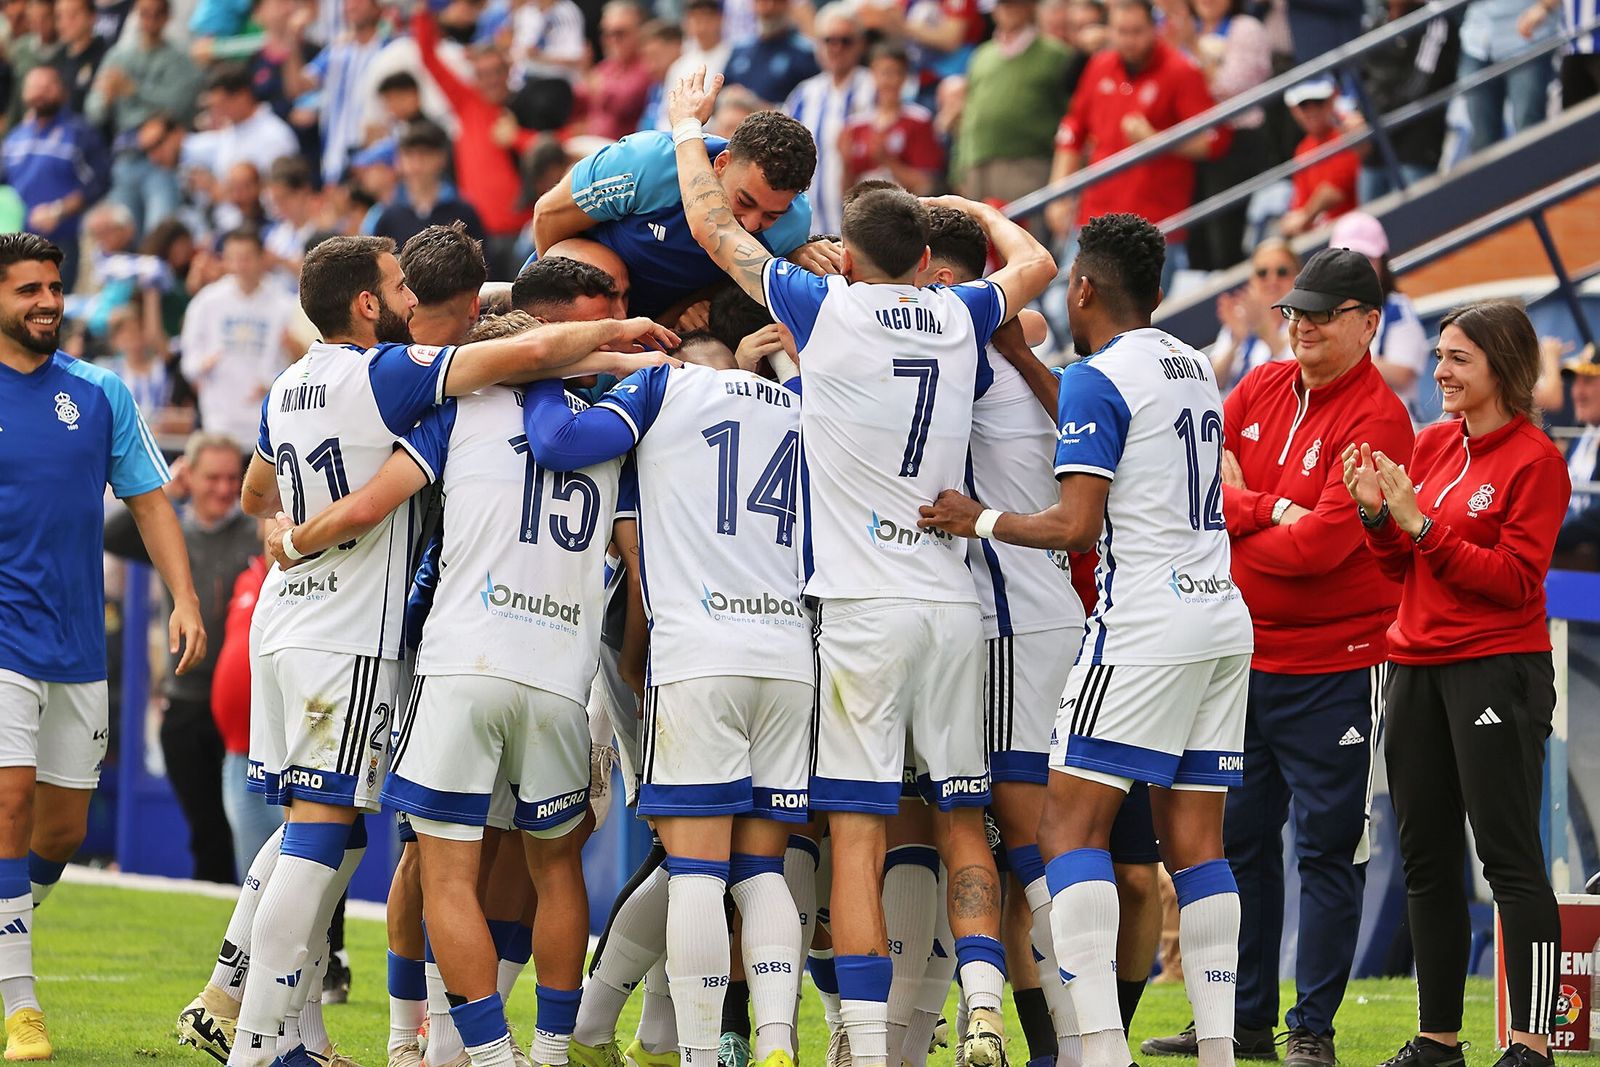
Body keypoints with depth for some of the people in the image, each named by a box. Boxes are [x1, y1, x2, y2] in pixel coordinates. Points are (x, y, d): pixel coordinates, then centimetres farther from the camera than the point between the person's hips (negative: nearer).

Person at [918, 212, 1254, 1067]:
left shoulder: (1098, 379, -9)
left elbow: (1076, 526, -14)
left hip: (1144, 626, -8)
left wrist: (981, 522, -1)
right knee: (1195, 840, 8)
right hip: (1223, 618, 8)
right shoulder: (1194, 370, 16)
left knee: (1071, 830, -6)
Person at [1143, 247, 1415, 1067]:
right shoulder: (1259, 390, 9)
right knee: (1237, 837, 11)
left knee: (1326, 847, -2)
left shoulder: (1378, 419, -12)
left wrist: (1233, 532, -8)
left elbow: (1324, 543, -20)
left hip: (1333, 668, -7)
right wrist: (1268, 510, -15)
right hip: (1244, 654, 7)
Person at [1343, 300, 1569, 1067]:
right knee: (1425, 858, 9)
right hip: (1417, 666, 7)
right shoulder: (1432, 443, 12)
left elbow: (1517, 580, -14)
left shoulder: (1536, 460, -7)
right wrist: (1378, 515, -5)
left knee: (1510, 859, -9)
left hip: (1497, 672, -7)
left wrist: (1421, 522, -18)